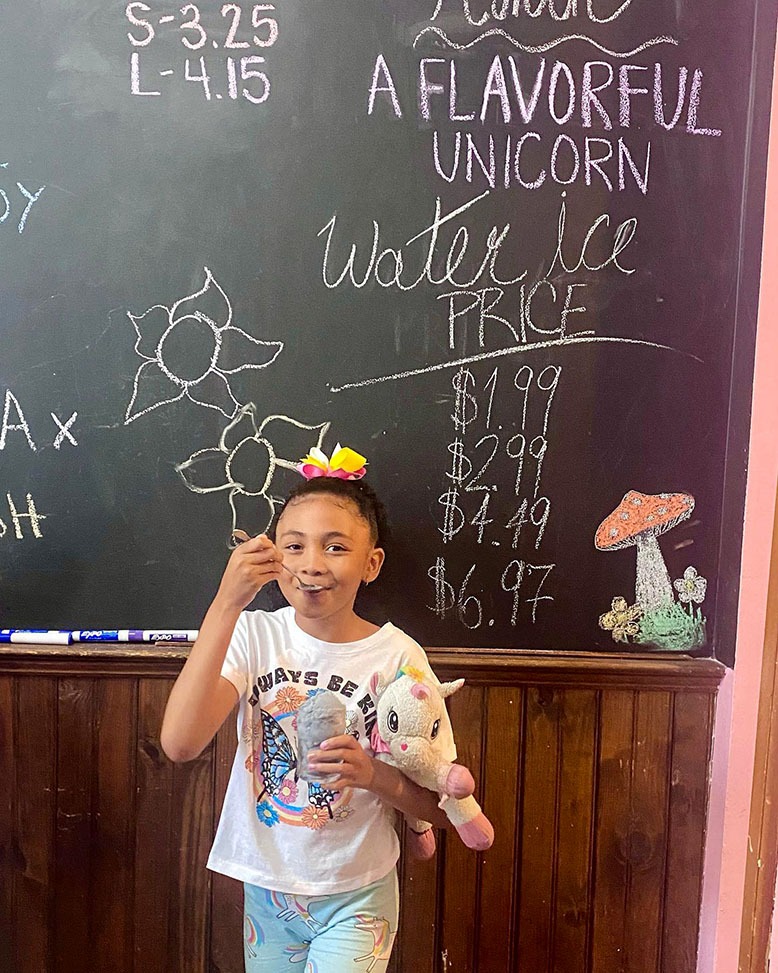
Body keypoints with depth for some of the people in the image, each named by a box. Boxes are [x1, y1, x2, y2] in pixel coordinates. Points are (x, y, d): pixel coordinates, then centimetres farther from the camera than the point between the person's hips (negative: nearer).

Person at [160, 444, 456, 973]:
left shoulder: (398, 656, -16)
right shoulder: (254, 635, -11)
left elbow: (442, 807, -8)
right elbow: (179, 742, -28)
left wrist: (375, 774, -29)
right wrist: (226, 604, -33)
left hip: (356, 896, -2)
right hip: (267, 886, 2)